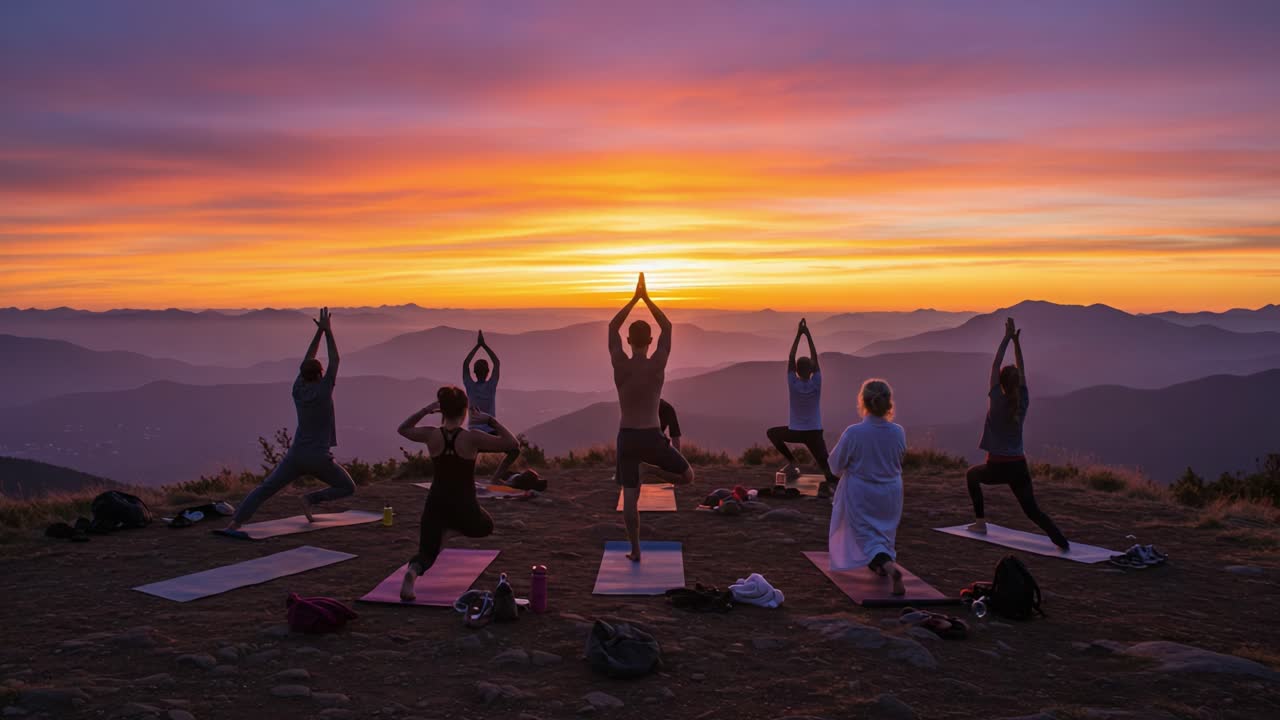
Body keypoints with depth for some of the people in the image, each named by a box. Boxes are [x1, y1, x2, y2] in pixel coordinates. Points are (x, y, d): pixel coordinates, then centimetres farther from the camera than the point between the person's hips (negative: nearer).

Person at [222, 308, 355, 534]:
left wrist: (319, 331, 14)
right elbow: (334, 360, -2)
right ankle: (311, 499, -8)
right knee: (348, 488, 11)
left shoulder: (298, 389, 3)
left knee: (265, 489, 5)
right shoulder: (323, 390, -10)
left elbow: (307, 362, 14)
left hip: (296, 454, 5)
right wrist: (328, 331, 3)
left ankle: (236, 521, -13)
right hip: (319, 458, -5)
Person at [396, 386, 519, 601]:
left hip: (435, 505, 2)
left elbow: (403, 429, 17)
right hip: (464, 508, -2)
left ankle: (412, 571, -23)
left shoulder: (431, 435, -4)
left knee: (427, 554, 10)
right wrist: (491, 420, -7)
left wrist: (426, 410, 8)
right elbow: (511, 443, -11)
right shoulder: (471, 437, -15)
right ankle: (451, 527, 10)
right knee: (486, 527, 31)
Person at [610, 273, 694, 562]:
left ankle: (635, 551, 9)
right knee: (688, 476, 19)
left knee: (629, 498, 7)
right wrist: (646, 298, 8)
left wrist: (634, 298, 10)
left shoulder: (620, 365, -7)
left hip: (627, 438, 2)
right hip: (652, 437, -2)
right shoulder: (657, 364, -9)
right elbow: (667, 327, 5)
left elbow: (612, 327, 8)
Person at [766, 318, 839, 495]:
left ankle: (792, 462, 9)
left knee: (771, 433, 25)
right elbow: (815, 358, -2)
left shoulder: (793, 384, -10)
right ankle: (831, 480, -40)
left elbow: (790, 358, -6)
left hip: (795, 432, -1)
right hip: (814, 433, 1)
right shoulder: (816, 383, -8)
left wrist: (799, 335, -5)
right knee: (826, 466, -2)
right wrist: (808, 335, -5)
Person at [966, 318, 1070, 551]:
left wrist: (1007, 339, 1)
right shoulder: (1023, 403, 1)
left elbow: (995, 366, -3)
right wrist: (1017, 343, 8)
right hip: (1019, 467, 3)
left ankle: (980, 522, 24)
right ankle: (1061, 540, -16)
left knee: (972, 474, 28)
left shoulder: (997, 401, -9)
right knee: (1032, 510, 7)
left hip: (997, 467, -3)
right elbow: (1021, 371, 10)